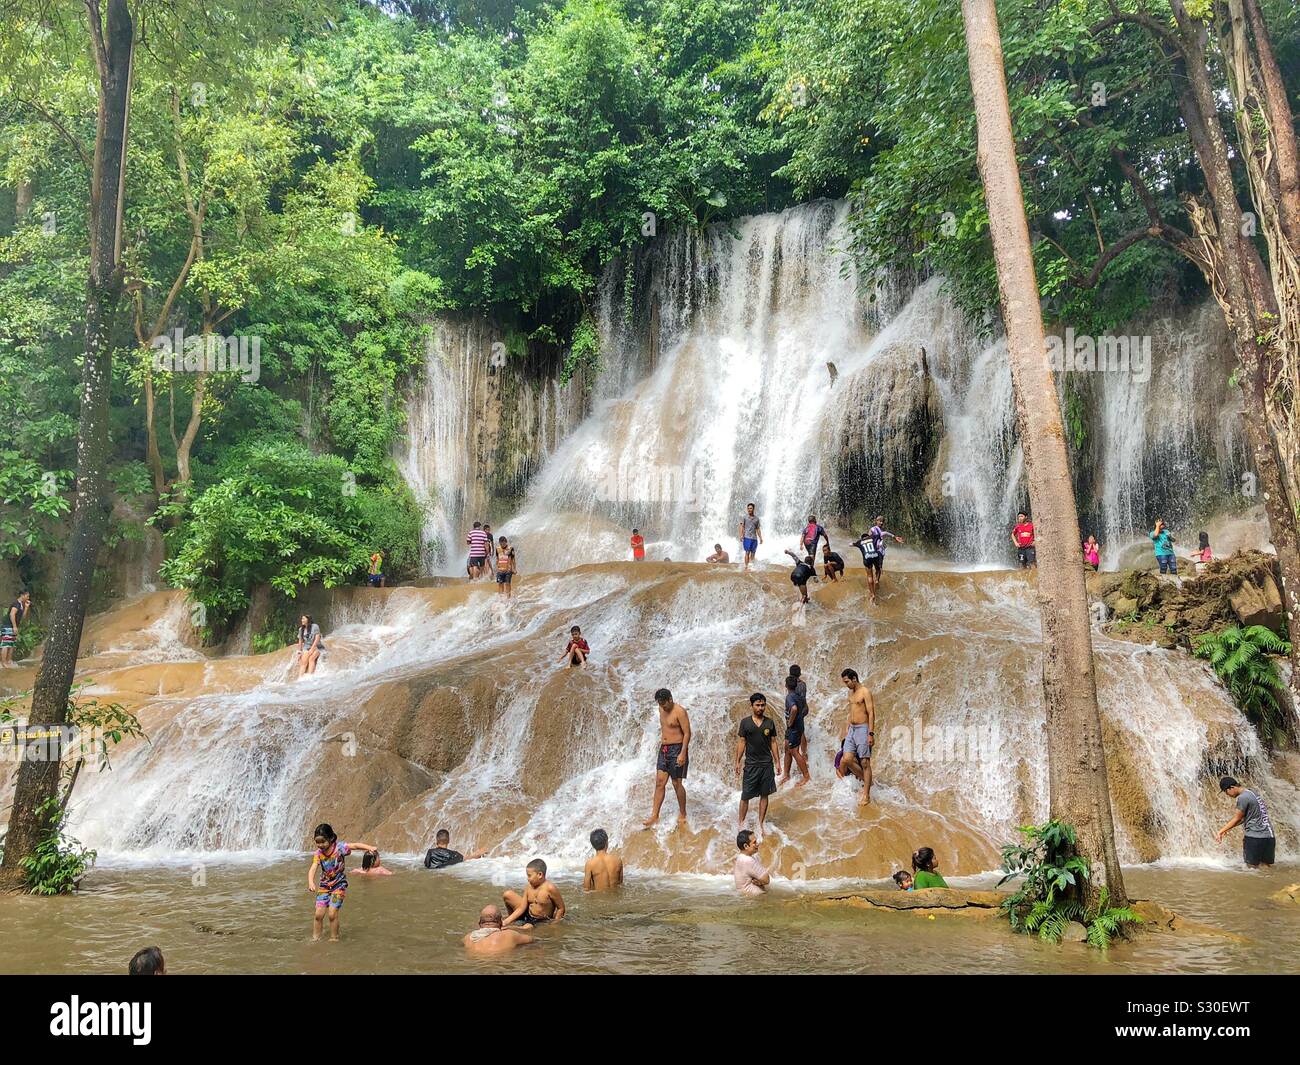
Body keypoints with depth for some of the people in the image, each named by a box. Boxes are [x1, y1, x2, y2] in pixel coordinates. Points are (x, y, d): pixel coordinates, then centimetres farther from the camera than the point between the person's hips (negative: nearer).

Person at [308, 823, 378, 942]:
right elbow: (312, 869, -18)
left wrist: (370, 847, -43)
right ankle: (315, 938, 12)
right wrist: (311, 882, -37)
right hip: (324, 885, 3)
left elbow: (355, 846, -27)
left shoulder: (339, 847, -16)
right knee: (319, 914, -3)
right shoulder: (318, 853, -7)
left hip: (339, 885, -3)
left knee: (332, 914, -11)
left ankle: (334, 938, 5)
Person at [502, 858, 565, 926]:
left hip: (540, 921, -7)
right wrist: (505, 922, -11)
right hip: (527, 915, 7)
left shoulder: (550, 888, -22)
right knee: (508, 895, -2)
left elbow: (561, 908, -14)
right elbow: (521, 908, -3)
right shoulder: (529, 887, -4)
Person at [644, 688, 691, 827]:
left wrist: (683, 753, -21)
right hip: (663, 749, 7)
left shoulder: (679, 712, -14)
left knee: (677, 783, 0)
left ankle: (682, 814, 14)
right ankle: (654, 815, 4)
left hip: (677, 749, -7)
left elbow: (687, 733, -16)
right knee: (659, 782, 3)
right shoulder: (662, 709, 9)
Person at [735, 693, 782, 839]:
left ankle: (760, 825, 19)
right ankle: (740, 823, 14)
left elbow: (773, 743, 7)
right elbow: (741, 742, -1)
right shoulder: (745, 722, -4)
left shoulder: (770, 722, 1)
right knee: (745, 796, 0)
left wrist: (777, 762, 4)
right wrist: (737, 762, -3)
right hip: (751, 764, -2)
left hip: (767, 764, 2)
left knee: (764, 795, 8)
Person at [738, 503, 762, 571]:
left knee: (753, 553, 3)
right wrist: (741, 535, -15)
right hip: (747, 537, -4)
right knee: (747, 552, -8)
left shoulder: (756, 518, 14)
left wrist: (760, 538, 12)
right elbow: (742, 526, -2)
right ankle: (746, 567, -8)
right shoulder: (744, 517, 4)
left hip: (754, 538, 4)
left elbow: (758, 529, 17)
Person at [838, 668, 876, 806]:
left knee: (865, 763, -4)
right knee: (847, 759, -1)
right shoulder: (850, 692, 14)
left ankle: (866, 795, 0)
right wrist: (846, 730, 22)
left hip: (863, 729, -8)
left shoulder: (865, 692, -11)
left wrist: (871, 733, -20)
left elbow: (871, 713, -15)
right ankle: (865, 780, 20)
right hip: (852, 729, 8)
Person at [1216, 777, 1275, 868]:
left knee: (1252, 866, -3)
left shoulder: (1243, 798, -13)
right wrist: (1228, 828, 23)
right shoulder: (1251, 793, 16)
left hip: (1254, 837, -9)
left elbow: (1237, 819, -7)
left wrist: (1220, 832, 1)